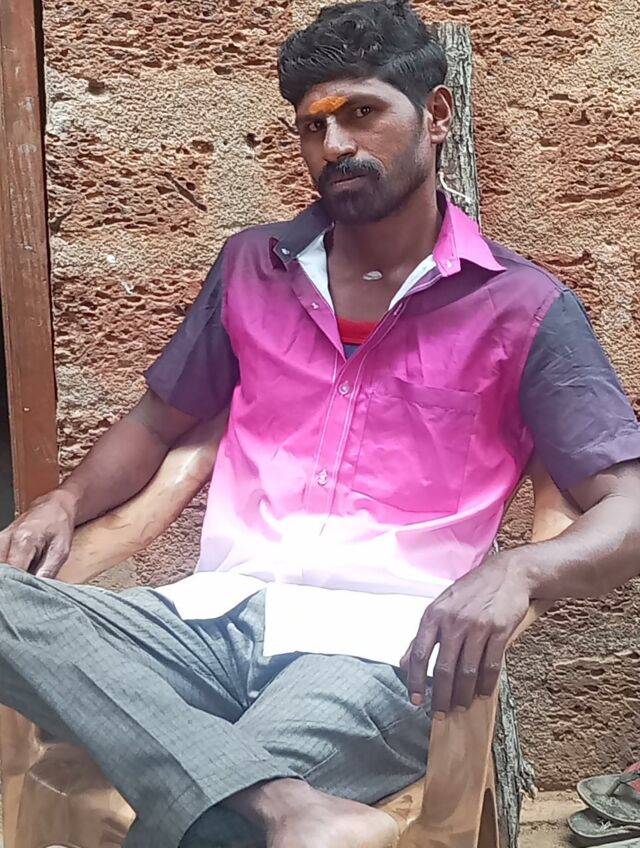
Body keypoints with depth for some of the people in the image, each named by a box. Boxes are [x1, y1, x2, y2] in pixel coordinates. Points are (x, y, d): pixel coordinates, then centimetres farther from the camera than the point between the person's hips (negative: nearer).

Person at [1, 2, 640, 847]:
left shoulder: (521, 308, 2)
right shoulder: (252, 268, 15)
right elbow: (159, 420, 24)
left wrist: (515, 570, -25)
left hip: (376, 648, -6)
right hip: (215, 616, 7)